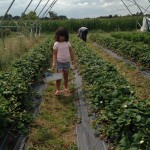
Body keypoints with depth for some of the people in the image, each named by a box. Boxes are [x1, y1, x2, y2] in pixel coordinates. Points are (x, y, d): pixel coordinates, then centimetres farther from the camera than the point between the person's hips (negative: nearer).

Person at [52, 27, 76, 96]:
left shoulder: (68, 43, 0)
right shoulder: (56, 44, -9)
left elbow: (71, 52, 5)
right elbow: (54, 54, -7)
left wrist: (73, 60, 4)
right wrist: (54, 63, -16)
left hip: (67, 62, 3)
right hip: (59, 62, -3)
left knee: (66, 76, 15)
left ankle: (66, 88, 30)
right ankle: (58, 90, 6)